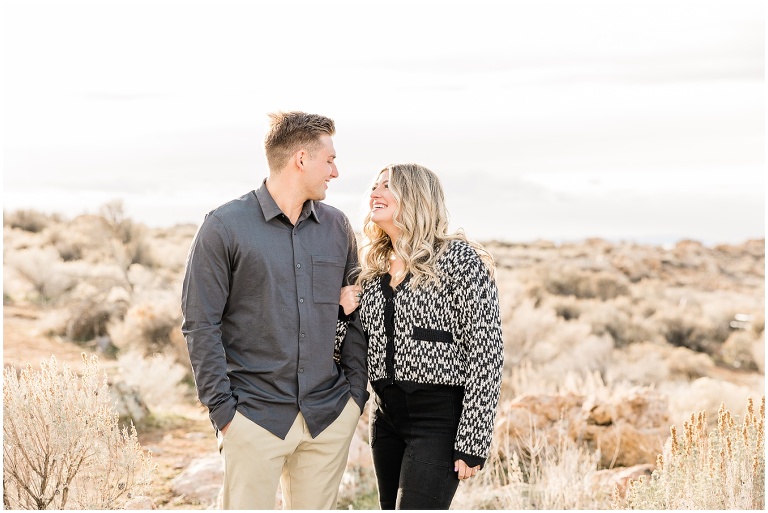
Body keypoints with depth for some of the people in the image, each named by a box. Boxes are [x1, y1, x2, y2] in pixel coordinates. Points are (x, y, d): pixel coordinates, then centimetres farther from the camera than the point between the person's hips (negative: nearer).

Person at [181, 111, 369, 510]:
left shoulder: (337, 227, 9)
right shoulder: (225, 226, -4)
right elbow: (201, 324, -5)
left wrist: (356, 392, 7)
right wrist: (222, 408, -9)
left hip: (332, 416, 4)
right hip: (255, 414, -4)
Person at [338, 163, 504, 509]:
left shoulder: (459, 258, -9)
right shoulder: (373, 268, 11)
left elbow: (486, 353, -13)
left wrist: (473, 441, -16)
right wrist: (343, 313, -5)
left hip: (439, 418, -7)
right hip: (386, 416, 7)